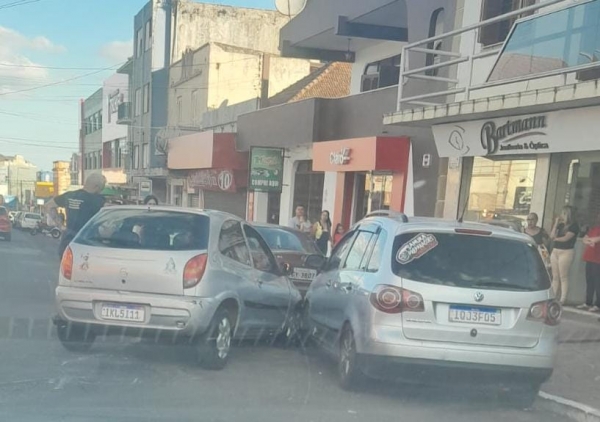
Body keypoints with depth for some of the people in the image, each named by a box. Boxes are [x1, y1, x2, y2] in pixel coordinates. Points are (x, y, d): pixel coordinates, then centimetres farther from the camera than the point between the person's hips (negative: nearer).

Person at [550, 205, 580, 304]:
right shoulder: (561, 225, 16)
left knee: (563, 277, -6)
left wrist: (556, 238, 5)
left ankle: (562, 300, -4)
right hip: (555, 251, 7)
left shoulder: (574, 226, -4)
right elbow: (552, 236, 7)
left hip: (566, 252, -7)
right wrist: (556, 223, 4)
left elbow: (566, 238, -12)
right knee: (555, 277, 6)